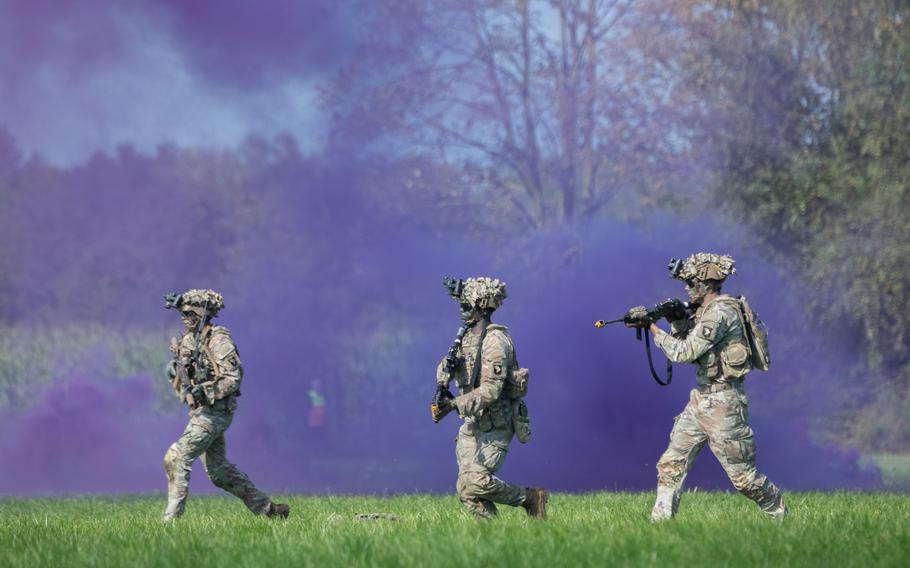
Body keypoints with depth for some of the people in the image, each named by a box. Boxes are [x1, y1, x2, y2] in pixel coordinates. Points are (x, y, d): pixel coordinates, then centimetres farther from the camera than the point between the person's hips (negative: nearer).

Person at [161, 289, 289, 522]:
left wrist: (204, 391, -27)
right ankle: (266, 508, 21)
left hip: (215, 412, -9)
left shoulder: (218, 341, -13)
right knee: (218, 470, 13)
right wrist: (175, 373, -4)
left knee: (177, 457, -16)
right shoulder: (187, 341, 13)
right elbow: (182, 387, 19)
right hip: (200, 412, 9)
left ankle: (172, 517, -14)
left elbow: (233, 378, -18)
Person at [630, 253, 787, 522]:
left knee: (743, 476, -1)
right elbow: (686, 342, 18)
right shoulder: (706, 311, 12)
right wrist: (678, 321, 0)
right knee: (671, 464, 1)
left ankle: (781, 517, 17)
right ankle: (660, 524, 1)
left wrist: (653, 327, -12)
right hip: (700, 401, 9)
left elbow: (684, 352, -22)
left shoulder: (720, 313, -19)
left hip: (722, 404, -9)